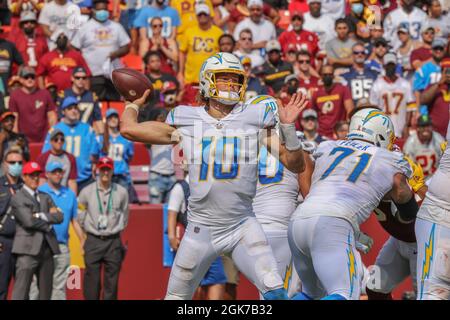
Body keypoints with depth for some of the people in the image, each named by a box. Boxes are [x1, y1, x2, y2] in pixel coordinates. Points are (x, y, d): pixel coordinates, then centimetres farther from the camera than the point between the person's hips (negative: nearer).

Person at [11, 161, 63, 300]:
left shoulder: (45, 197, 18)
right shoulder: (17, 198, -2)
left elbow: (59, 217, 4)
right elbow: (29, 221, -14)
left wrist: (41, 216, -9)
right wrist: (48, 223, -3)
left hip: (47, 250, 7)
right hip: (28, 249, -7)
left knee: (46, 293, 9)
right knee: (21, 293, -9)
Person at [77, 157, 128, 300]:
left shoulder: (122, 192, 2)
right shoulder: (87, 192, -1)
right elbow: (80, 218, 8)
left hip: (114, 241, 1)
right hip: (93, 241, -1)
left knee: (112, 282, 3)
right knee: (91, 280, -2)